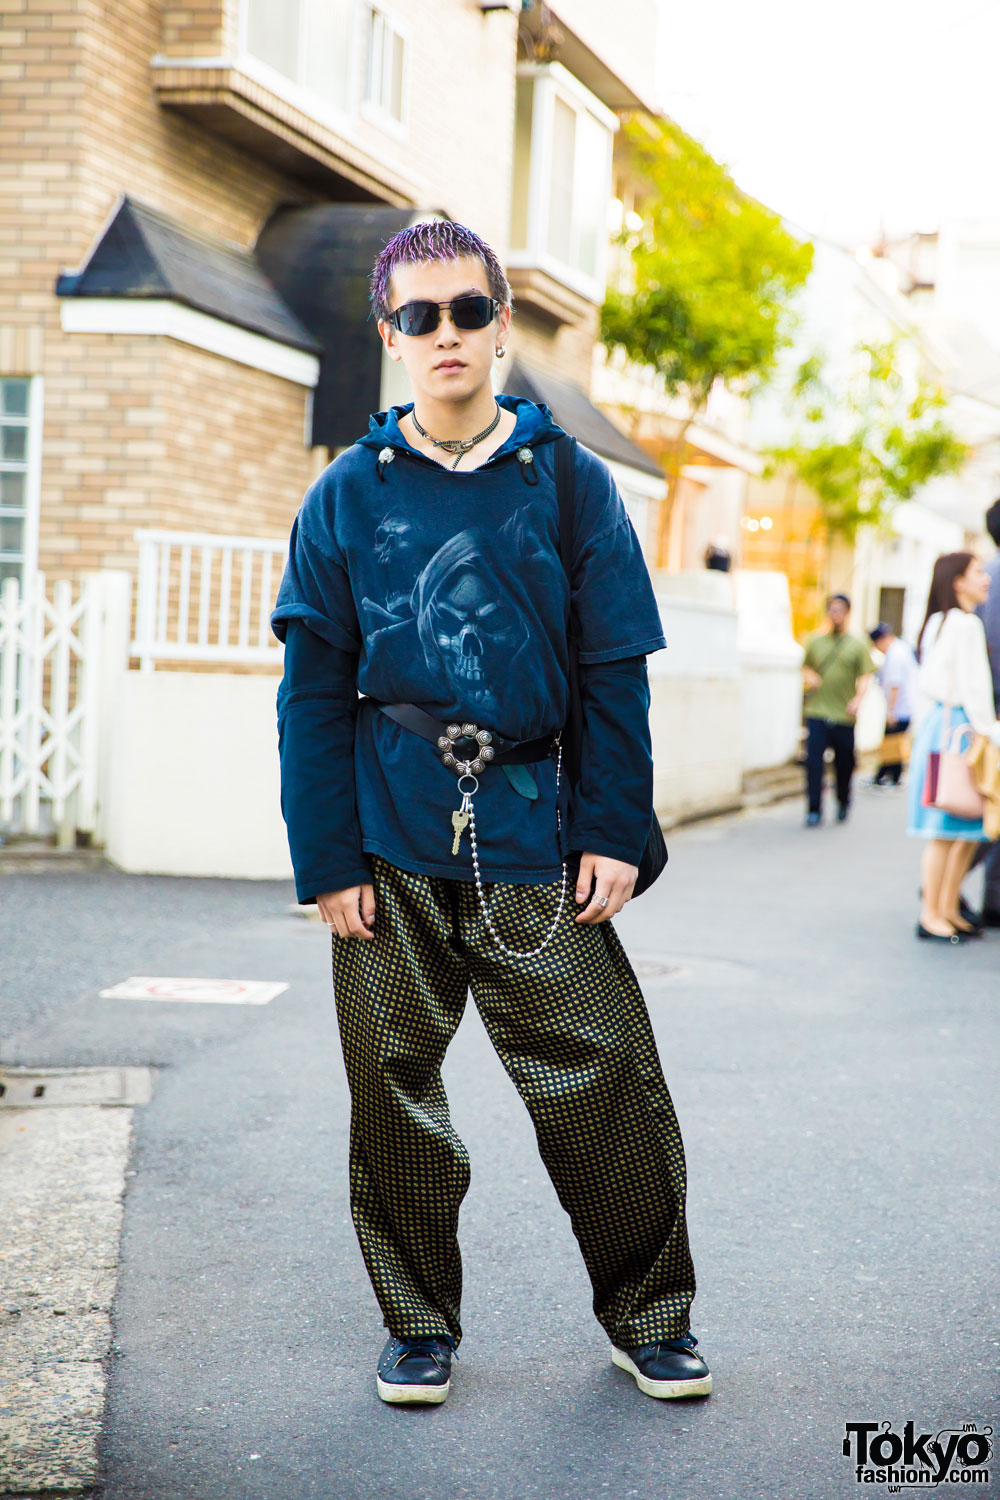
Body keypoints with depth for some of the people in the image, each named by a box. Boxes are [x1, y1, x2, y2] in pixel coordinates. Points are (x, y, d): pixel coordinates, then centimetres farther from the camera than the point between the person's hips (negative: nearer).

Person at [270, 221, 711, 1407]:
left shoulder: (570, 485, 4)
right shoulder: (346, 496, 4)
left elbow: (616, 672, 4)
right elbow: (312, 691, 3)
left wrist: (614, 832, -3)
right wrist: (326, 860, -3)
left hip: (536, 844, 0)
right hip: (391, 852, 1)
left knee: (603, 1086, 0)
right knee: (396, 1095, 8)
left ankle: (650, 1317, 19)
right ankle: (417, 1325, 25)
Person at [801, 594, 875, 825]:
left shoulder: (857, 646, 7)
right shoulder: (815, 641, 12)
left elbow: (866, 677, 1)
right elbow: (805, 668, 21)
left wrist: (858, 698, -17)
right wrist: (809, 677, -3)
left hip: (844, 717, -1)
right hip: (817, 713, 1)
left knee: (844, 763, 6)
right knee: (813, 761, -11)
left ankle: (843, 802, 31)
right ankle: (814, 810, -6)